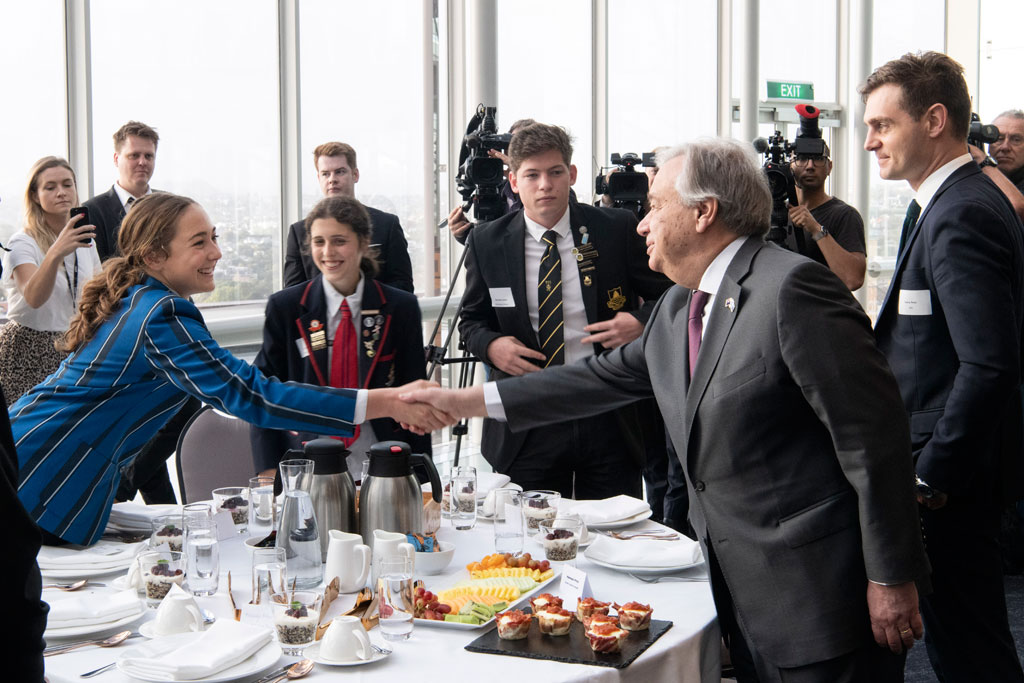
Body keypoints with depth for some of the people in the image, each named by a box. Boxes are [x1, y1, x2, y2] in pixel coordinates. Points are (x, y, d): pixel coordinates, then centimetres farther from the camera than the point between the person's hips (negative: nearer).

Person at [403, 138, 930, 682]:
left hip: (818, 596, -8)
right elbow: (605, 377, 20)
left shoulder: (792, 287, -17)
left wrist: (891, 577, -17)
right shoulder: (678, 307, 11)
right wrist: (465, 402, 18)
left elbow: (874, 435, -18)